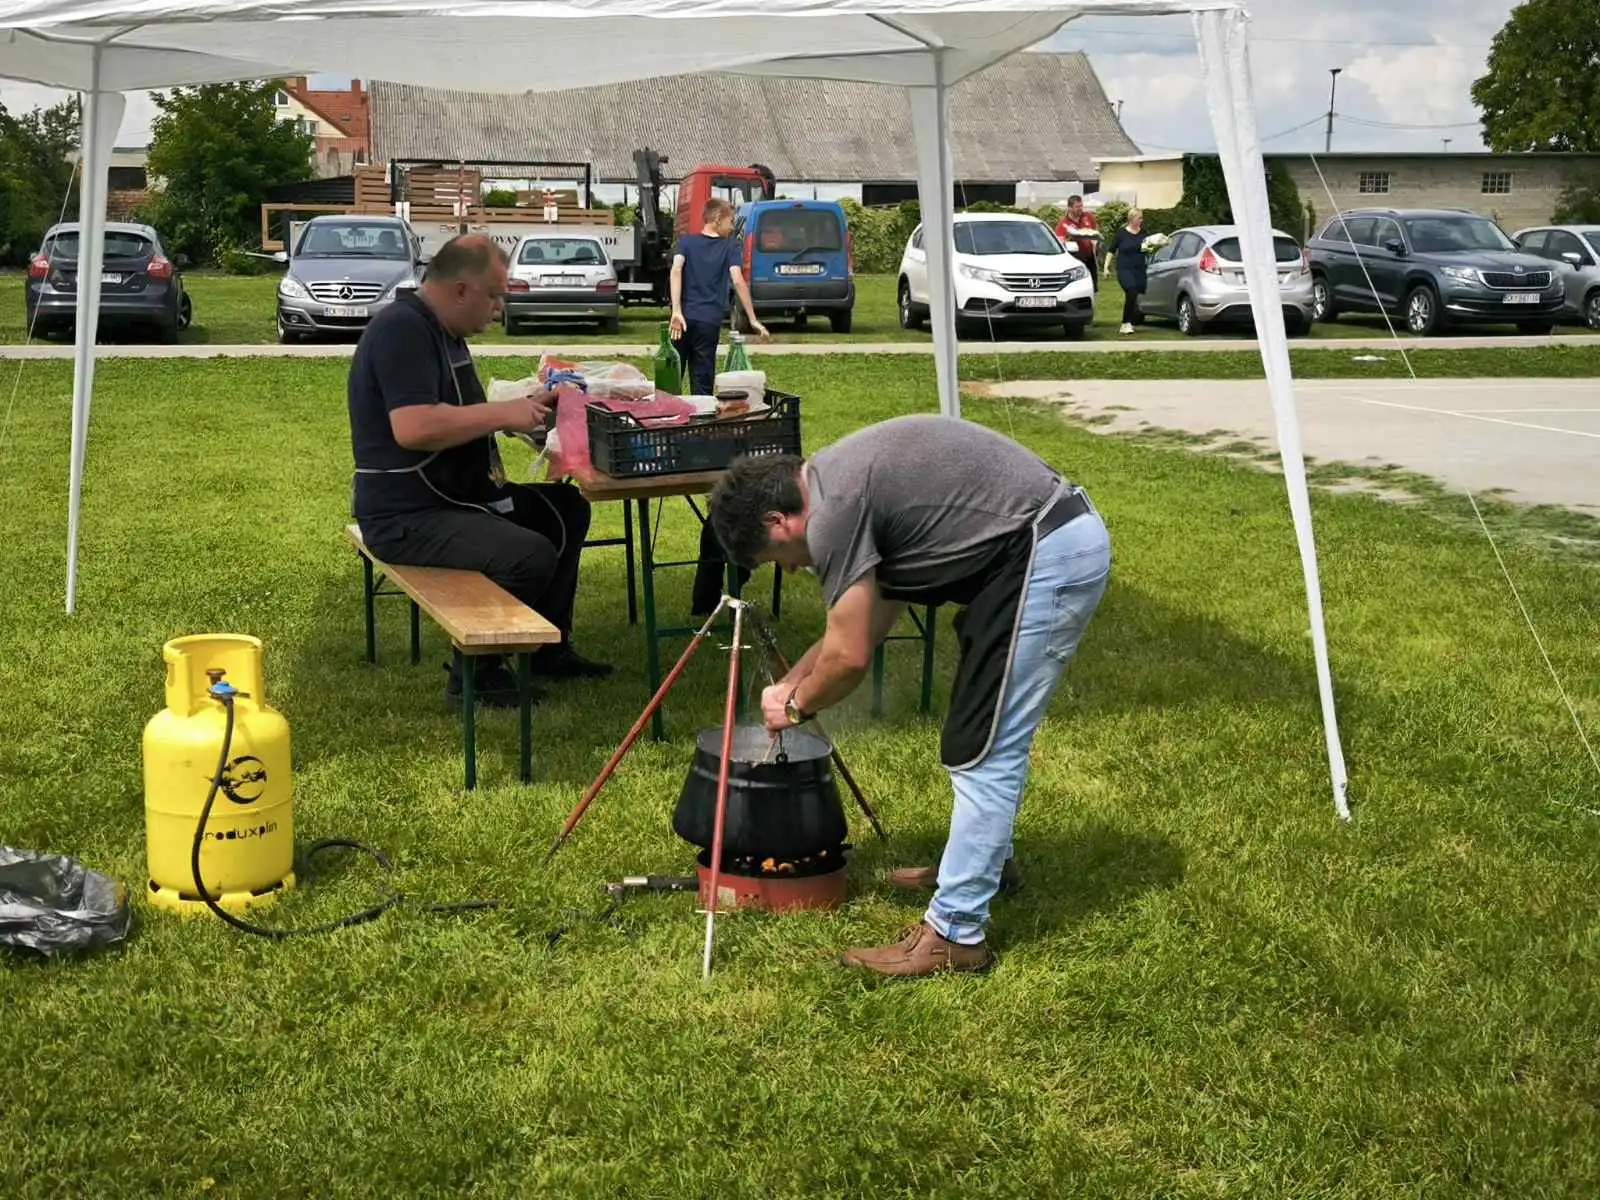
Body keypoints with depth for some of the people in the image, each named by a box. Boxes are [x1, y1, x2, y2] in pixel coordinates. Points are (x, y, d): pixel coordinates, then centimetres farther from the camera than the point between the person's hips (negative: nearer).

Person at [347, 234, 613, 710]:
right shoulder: (402, 330, -19)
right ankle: (474, 675, -6)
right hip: (406, 518, -11)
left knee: (567, 509, 11)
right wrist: (503, 413, -23)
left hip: (456, 496, 11)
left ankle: (549, 648, 19)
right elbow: (413, 428, -32)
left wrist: (524, 407, 8)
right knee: (532, 556, -26)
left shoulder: (441, 331, 15)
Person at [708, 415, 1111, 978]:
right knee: (985, 732, 24)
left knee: (982, 750, -5)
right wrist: (795, 679, 26)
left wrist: (796, 705, 8)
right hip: (1070, 534, 10)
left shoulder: (832, 509, -15)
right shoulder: (841, 480, 15)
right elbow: (876, 616, 24)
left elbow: (849, 656, -10)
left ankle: (954, 934, 1)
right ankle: (984, 860, 43)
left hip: (1047, 555, -10)